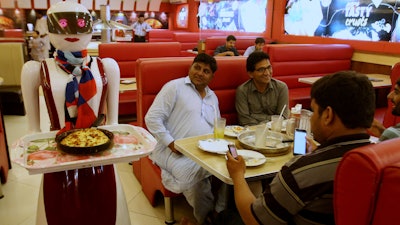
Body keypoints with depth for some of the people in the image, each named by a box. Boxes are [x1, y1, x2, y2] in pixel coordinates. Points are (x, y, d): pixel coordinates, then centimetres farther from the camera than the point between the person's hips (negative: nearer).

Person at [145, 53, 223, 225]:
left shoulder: (213, 97, 22)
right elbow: (152, 118, -6)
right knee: (195, 171, -34)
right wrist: (171, 143, -15)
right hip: (176, 150, -5)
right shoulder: (175, 87, 1)